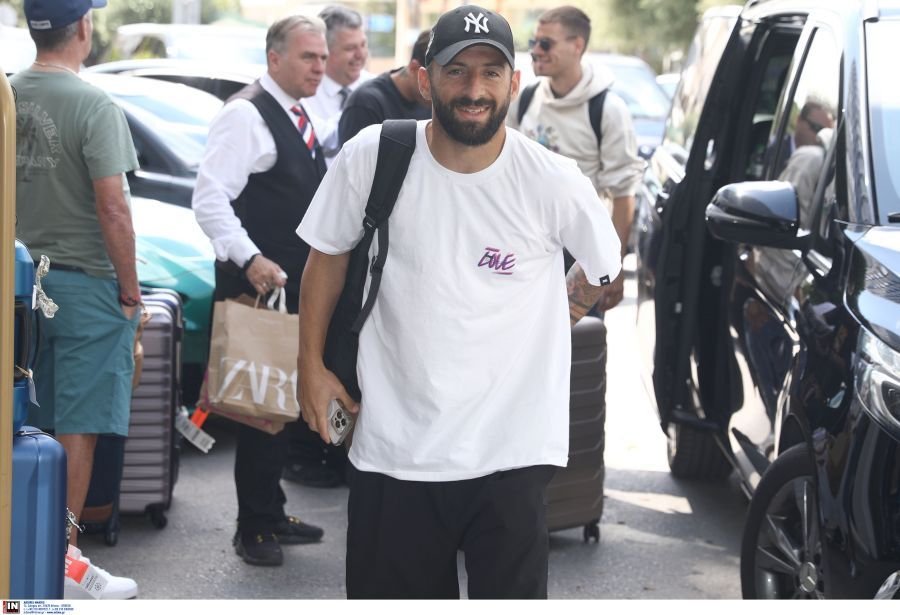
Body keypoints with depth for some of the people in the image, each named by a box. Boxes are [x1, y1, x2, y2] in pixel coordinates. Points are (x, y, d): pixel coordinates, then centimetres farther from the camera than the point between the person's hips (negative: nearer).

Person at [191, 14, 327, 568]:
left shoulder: (298, 118, 15)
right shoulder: (247, 115, -14)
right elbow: (210, 198, -22)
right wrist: (250, 259, -31)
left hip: (296, 286, 9)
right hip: (259, 287, -9)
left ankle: (271, 514, 27)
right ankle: (254, 527, 6)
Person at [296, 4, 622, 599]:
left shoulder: (554, 182, -11)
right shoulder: (371, 157, -8)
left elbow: (602, 266, 9)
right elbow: (329, 255, 7)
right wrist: (311, 364, 7)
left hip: (511, 452, -1)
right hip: (394, 443, 1)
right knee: (390, 592, 13)